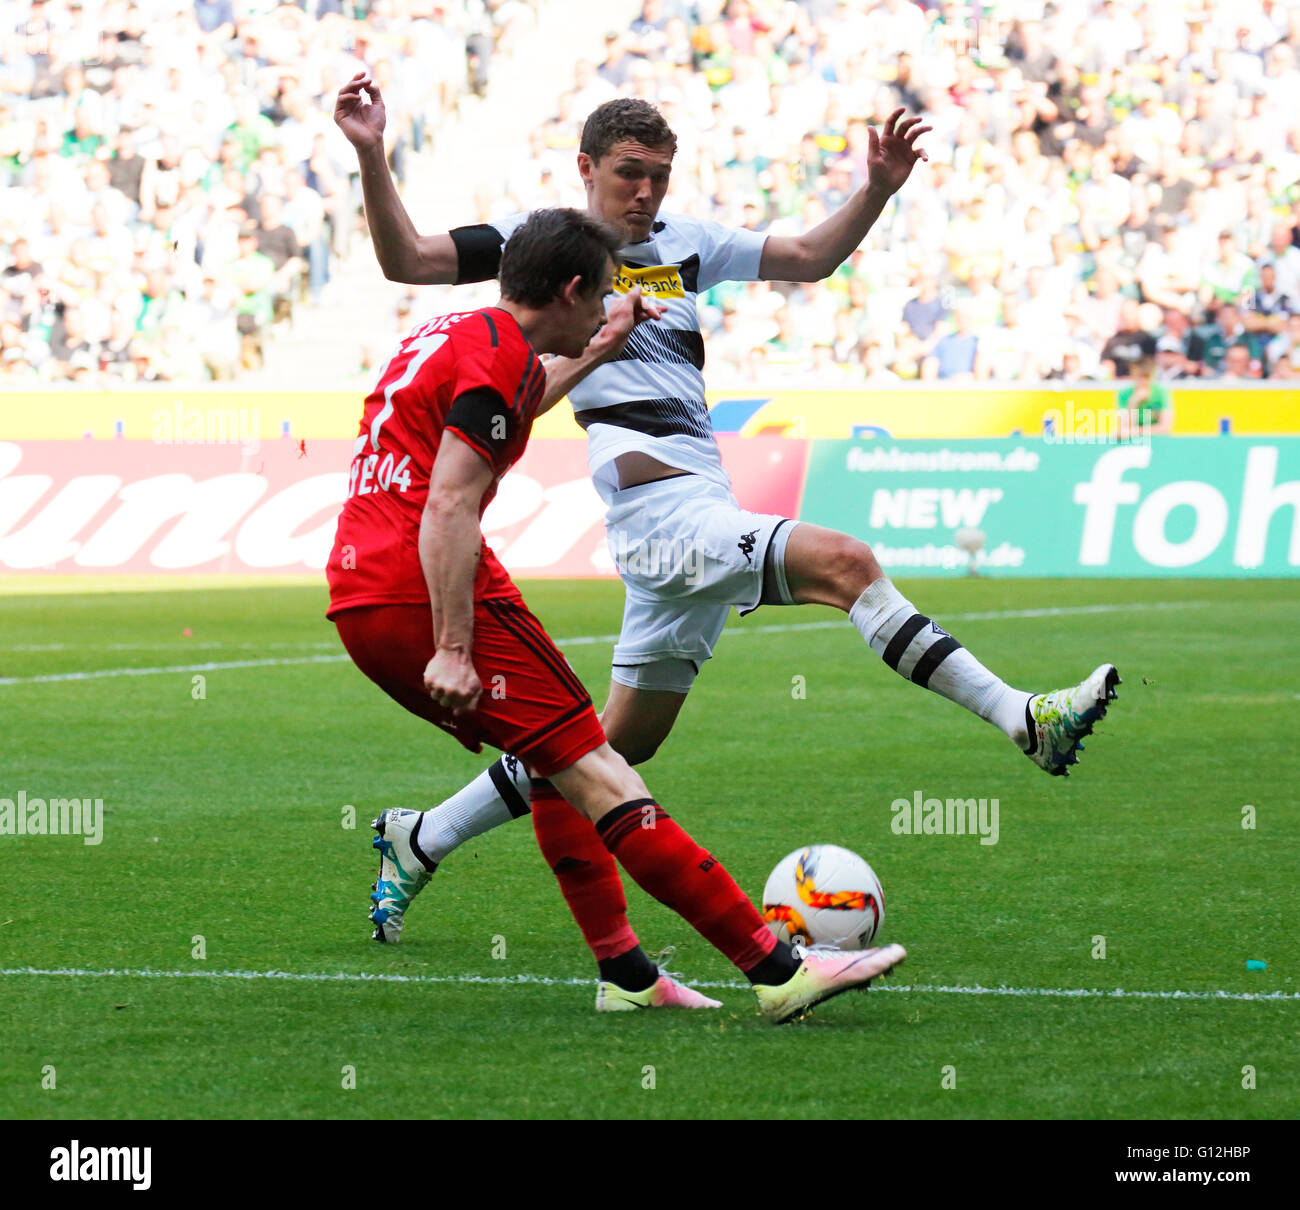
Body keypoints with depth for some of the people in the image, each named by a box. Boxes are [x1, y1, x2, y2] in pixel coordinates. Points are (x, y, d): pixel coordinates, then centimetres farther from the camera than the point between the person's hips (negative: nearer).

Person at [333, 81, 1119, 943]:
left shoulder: (683, 241, 19)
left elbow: (809, 259, 27)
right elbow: (407, 260, -3)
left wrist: (878, 190, 14)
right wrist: (371, 156, -15)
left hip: (703, 510, 8)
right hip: (660, 509, -8)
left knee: (625, 742, 14)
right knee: (844, 561, -25)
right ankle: (1020, 718, -30)